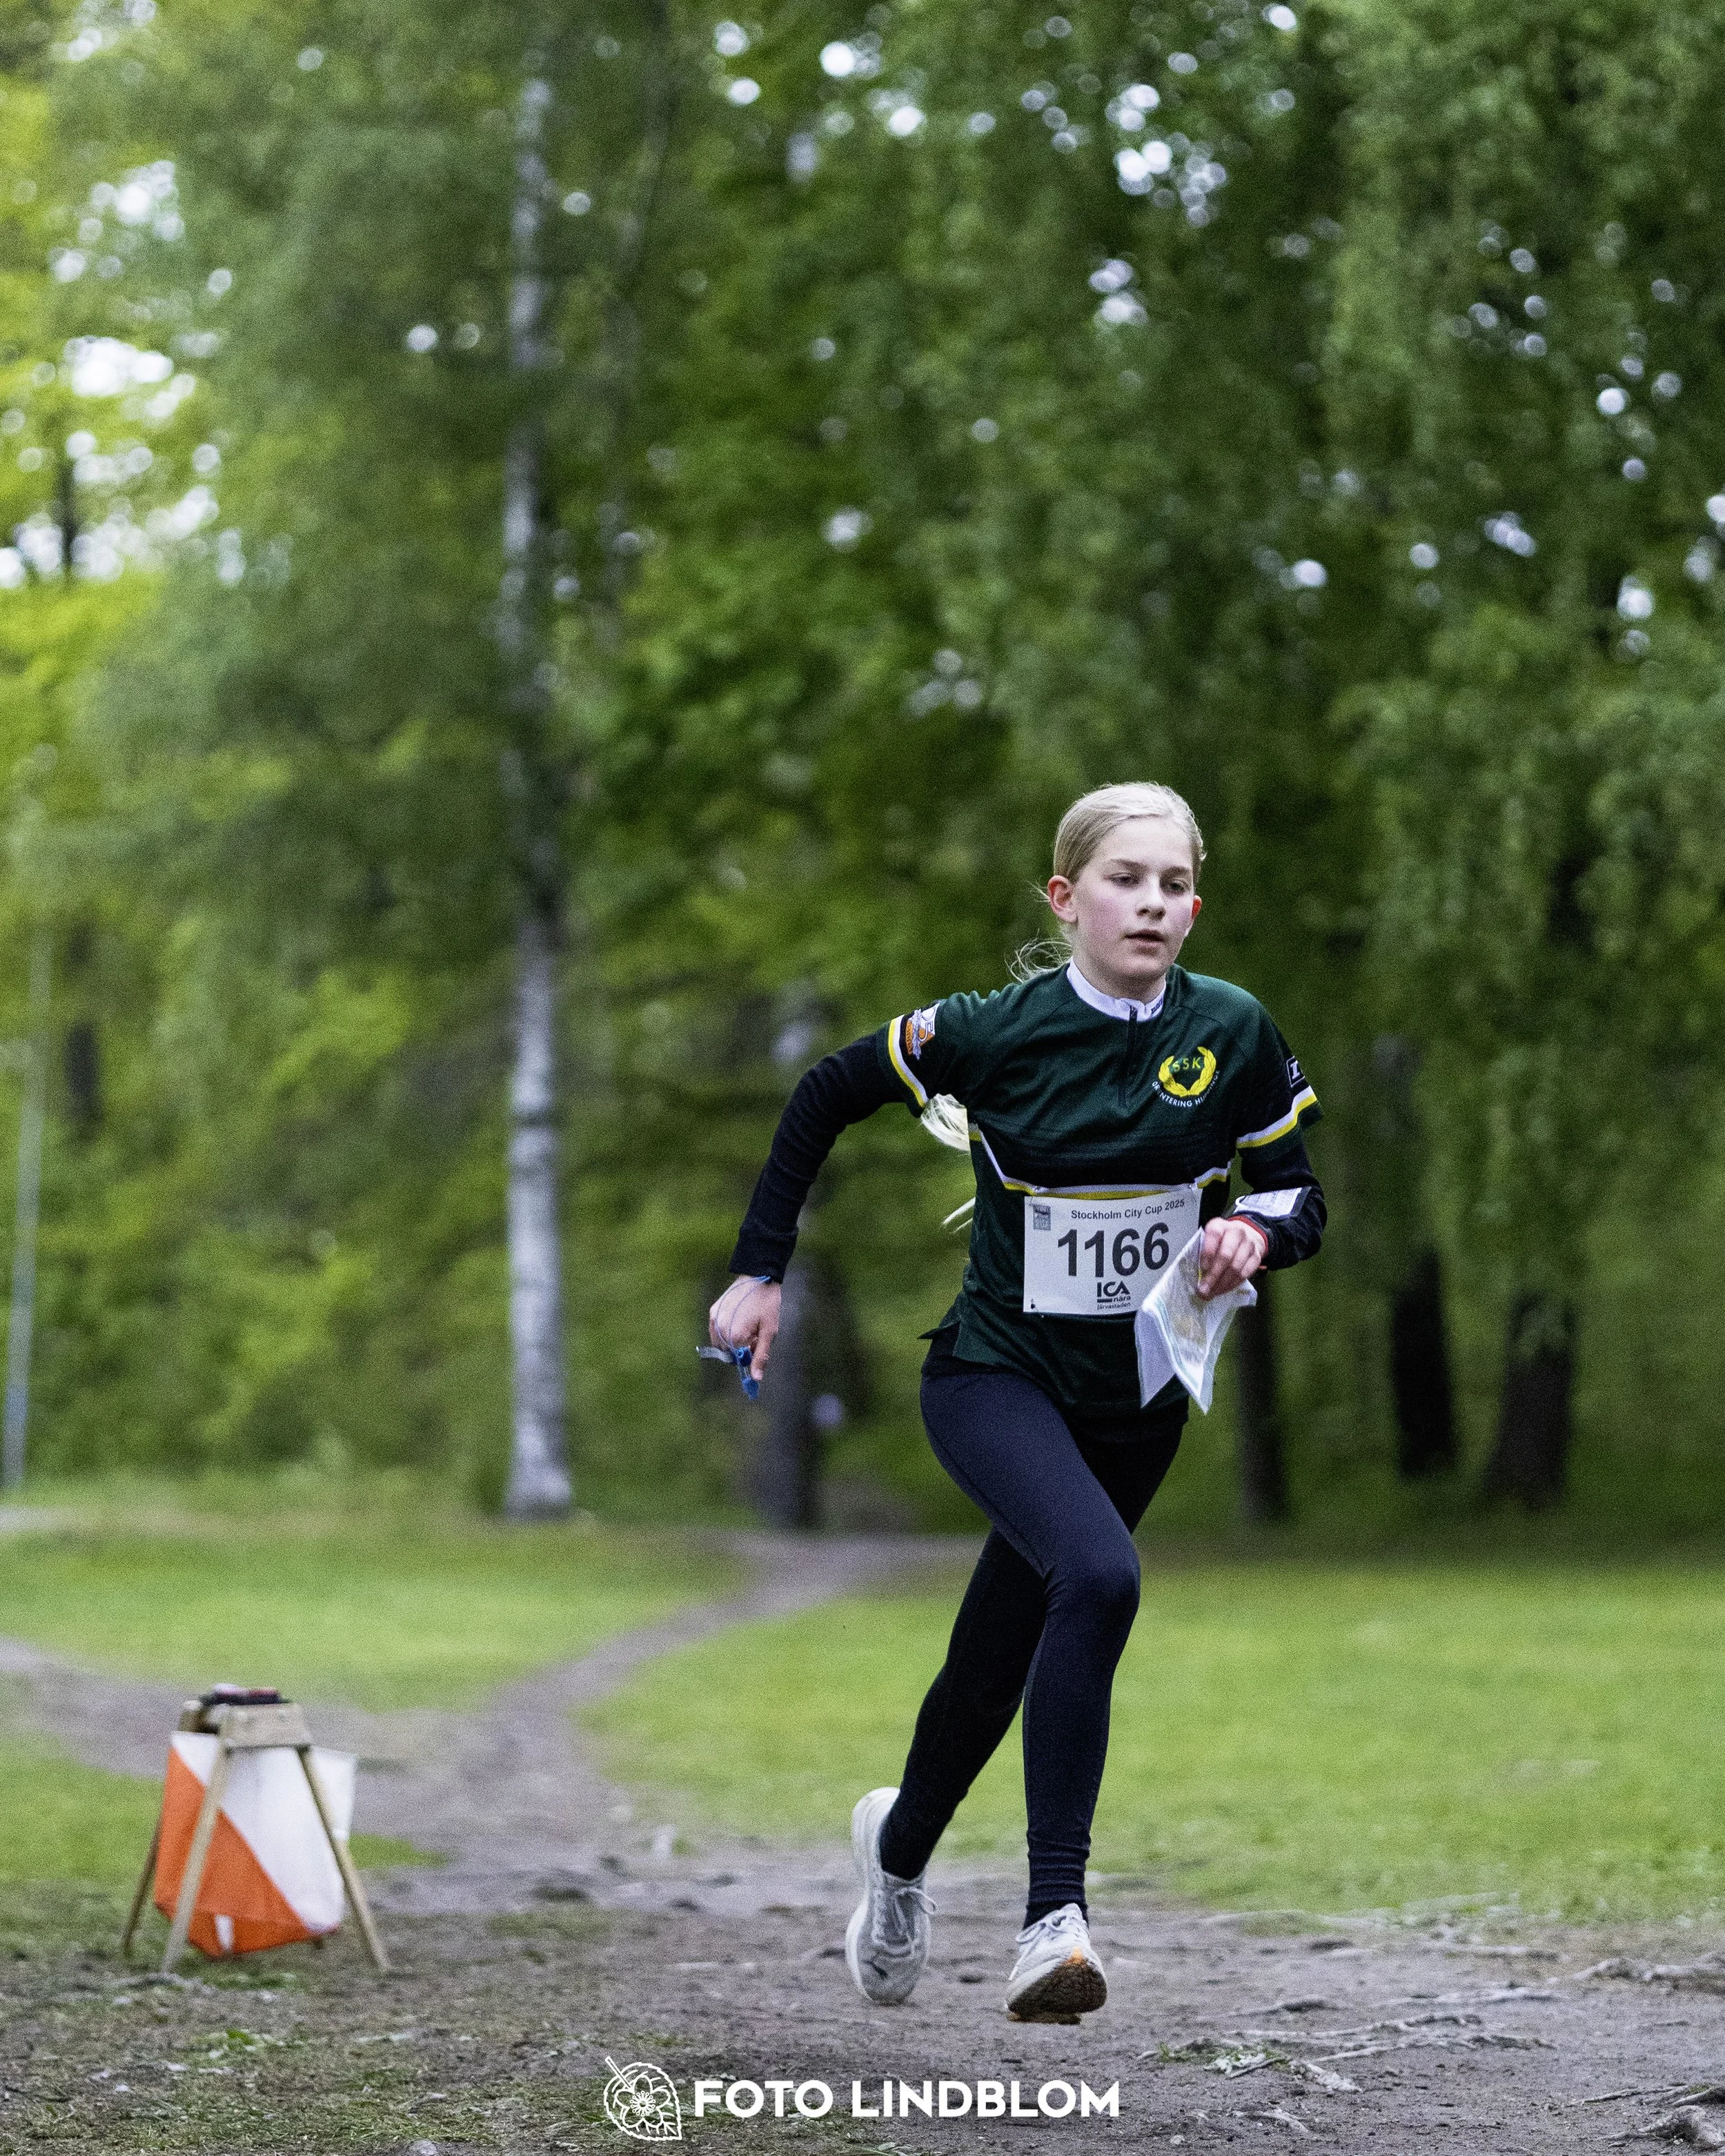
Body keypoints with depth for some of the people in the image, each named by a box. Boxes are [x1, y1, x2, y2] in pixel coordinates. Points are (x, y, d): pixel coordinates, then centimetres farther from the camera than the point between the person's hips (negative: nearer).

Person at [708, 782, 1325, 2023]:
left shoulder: (1234, 1036, -6)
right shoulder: (995, 1034, -13)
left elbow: (1301, 1199, 2)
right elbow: (826, 1097, 1)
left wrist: (1258, 1233, -22)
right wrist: (760, 1272, 1)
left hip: (1138, 1399, 4)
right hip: (997, 1377, -4)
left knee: (1001, 1660, 15)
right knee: (1099, 1579, -32)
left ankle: (902, 1843, 47)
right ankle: (1055, 1913, -30)